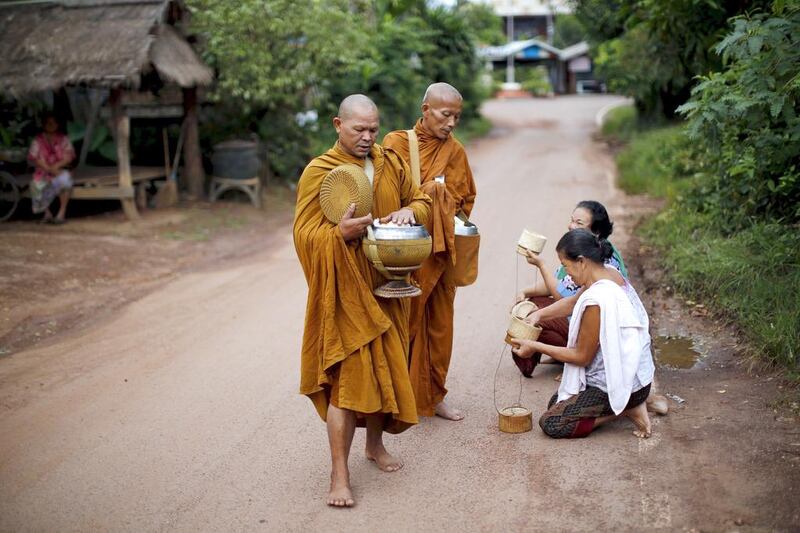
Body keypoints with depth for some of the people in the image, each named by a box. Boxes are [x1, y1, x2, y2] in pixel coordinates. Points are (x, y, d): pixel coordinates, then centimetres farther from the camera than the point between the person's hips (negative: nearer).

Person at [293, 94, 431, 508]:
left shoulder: (391, 164, 7)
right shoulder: (318, 172, -8)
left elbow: (421, 201, 15)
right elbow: (304, 234, -12)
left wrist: (410, 211, -9)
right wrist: (339, 233, -31)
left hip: (387, 286, 5)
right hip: (345, 291, -5)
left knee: (384, 366, 14)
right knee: (348, 375, -8)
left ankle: (375, 443, 36)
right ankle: (339, 474, 0)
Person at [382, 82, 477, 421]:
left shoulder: (455, 151, 7)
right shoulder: (397, 143, -6)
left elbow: (465, 198, 16)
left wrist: (452, 228, 4)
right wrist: (432, 188, -15)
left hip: (443, 250, 5)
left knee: (440, 324, 11)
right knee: (406, 322, 1)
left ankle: (434, 396, 24)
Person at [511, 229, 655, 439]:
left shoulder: (596, 300, -30)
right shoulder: (612, 274, -2)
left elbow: (582, 356, -19)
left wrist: (536, 347, -13)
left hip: (620, 383, -10)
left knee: (550, 423, -8)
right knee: (556, 403, 20)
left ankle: (625, 409, -4)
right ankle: (633, 401, 12)